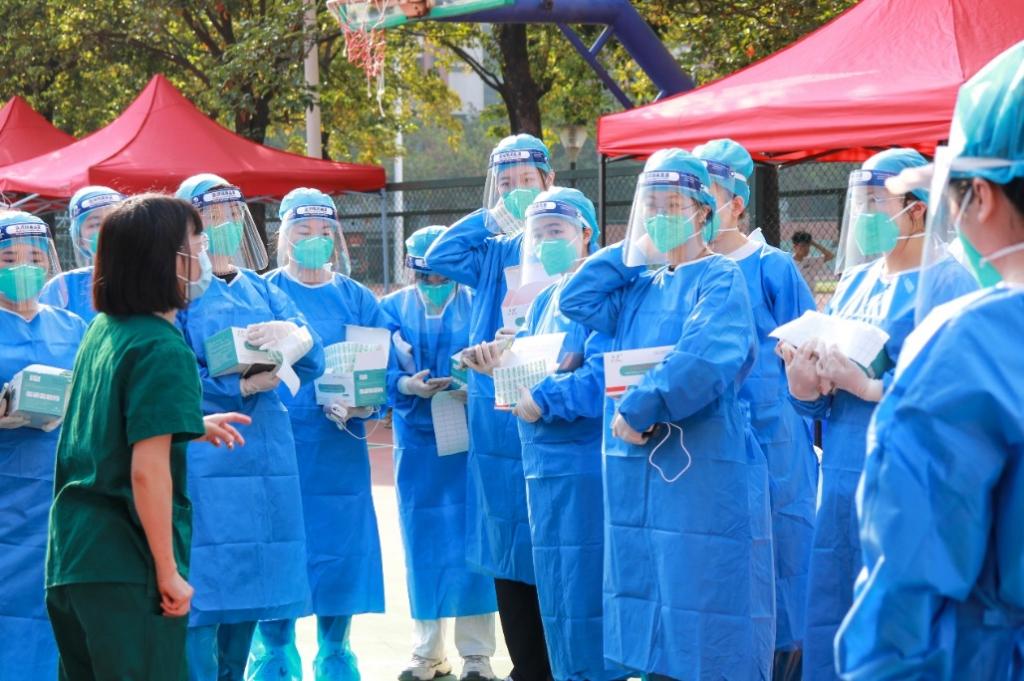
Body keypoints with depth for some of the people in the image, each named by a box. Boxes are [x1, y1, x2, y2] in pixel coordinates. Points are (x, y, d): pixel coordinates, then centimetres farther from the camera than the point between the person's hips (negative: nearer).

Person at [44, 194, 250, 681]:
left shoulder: (102, 329, 9)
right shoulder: (163, 349, -16)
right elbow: (147, 471, -21)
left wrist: (191, 428, 30)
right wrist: (169, 572, -15)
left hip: (70, 556, 8)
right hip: (127, 570, -8)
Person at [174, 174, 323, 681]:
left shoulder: (262, 291, 16)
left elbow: (313, 362, 7)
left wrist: (293, 332, -15)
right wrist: (240, 387, -18)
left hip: (265, 458, 6)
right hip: (203, 462, -6)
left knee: (248, 589, 9)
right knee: (203, 593, -9)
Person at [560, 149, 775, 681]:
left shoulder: (719, 279, -7)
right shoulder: (639, 284, 17)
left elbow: (706, 358, -23)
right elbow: (576, 301, 8)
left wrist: (639, 409, -20)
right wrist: (631, 248, 7)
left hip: (705, 477, -8)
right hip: (641, 477, 8)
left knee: (707, 630, -6)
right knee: (656, 618, 11)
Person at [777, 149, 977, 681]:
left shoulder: (949, 284, -7)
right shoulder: (855, 283, 15)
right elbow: (819, 396, 15)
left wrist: (869, 386, -22)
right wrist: (805, 383, -8)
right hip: (843, 482, 7)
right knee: (834, 632, 10)